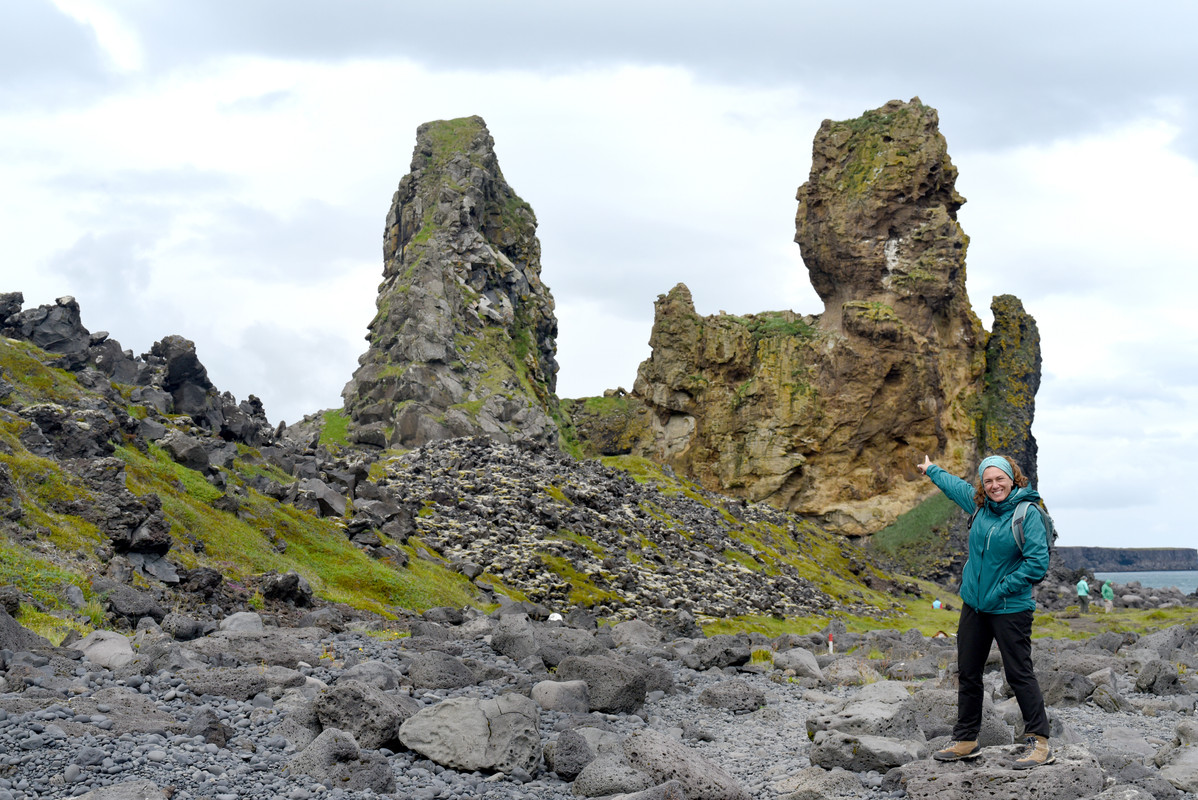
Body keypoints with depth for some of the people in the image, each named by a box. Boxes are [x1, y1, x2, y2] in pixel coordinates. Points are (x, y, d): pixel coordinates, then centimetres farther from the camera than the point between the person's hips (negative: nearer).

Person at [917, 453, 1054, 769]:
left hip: (1010, 609, -7)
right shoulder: (979, 505, 6)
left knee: (1019, 673, -9)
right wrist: (931, 470, 44)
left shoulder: (1028, 513, -13)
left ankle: (1039, 743, -3)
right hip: (974, 605, 7)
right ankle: (965, 740, 23)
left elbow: (1037, 563, -18)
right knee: (967, 673, 12)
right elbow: (956, 486, 28)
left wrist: (1001, 590, -17)